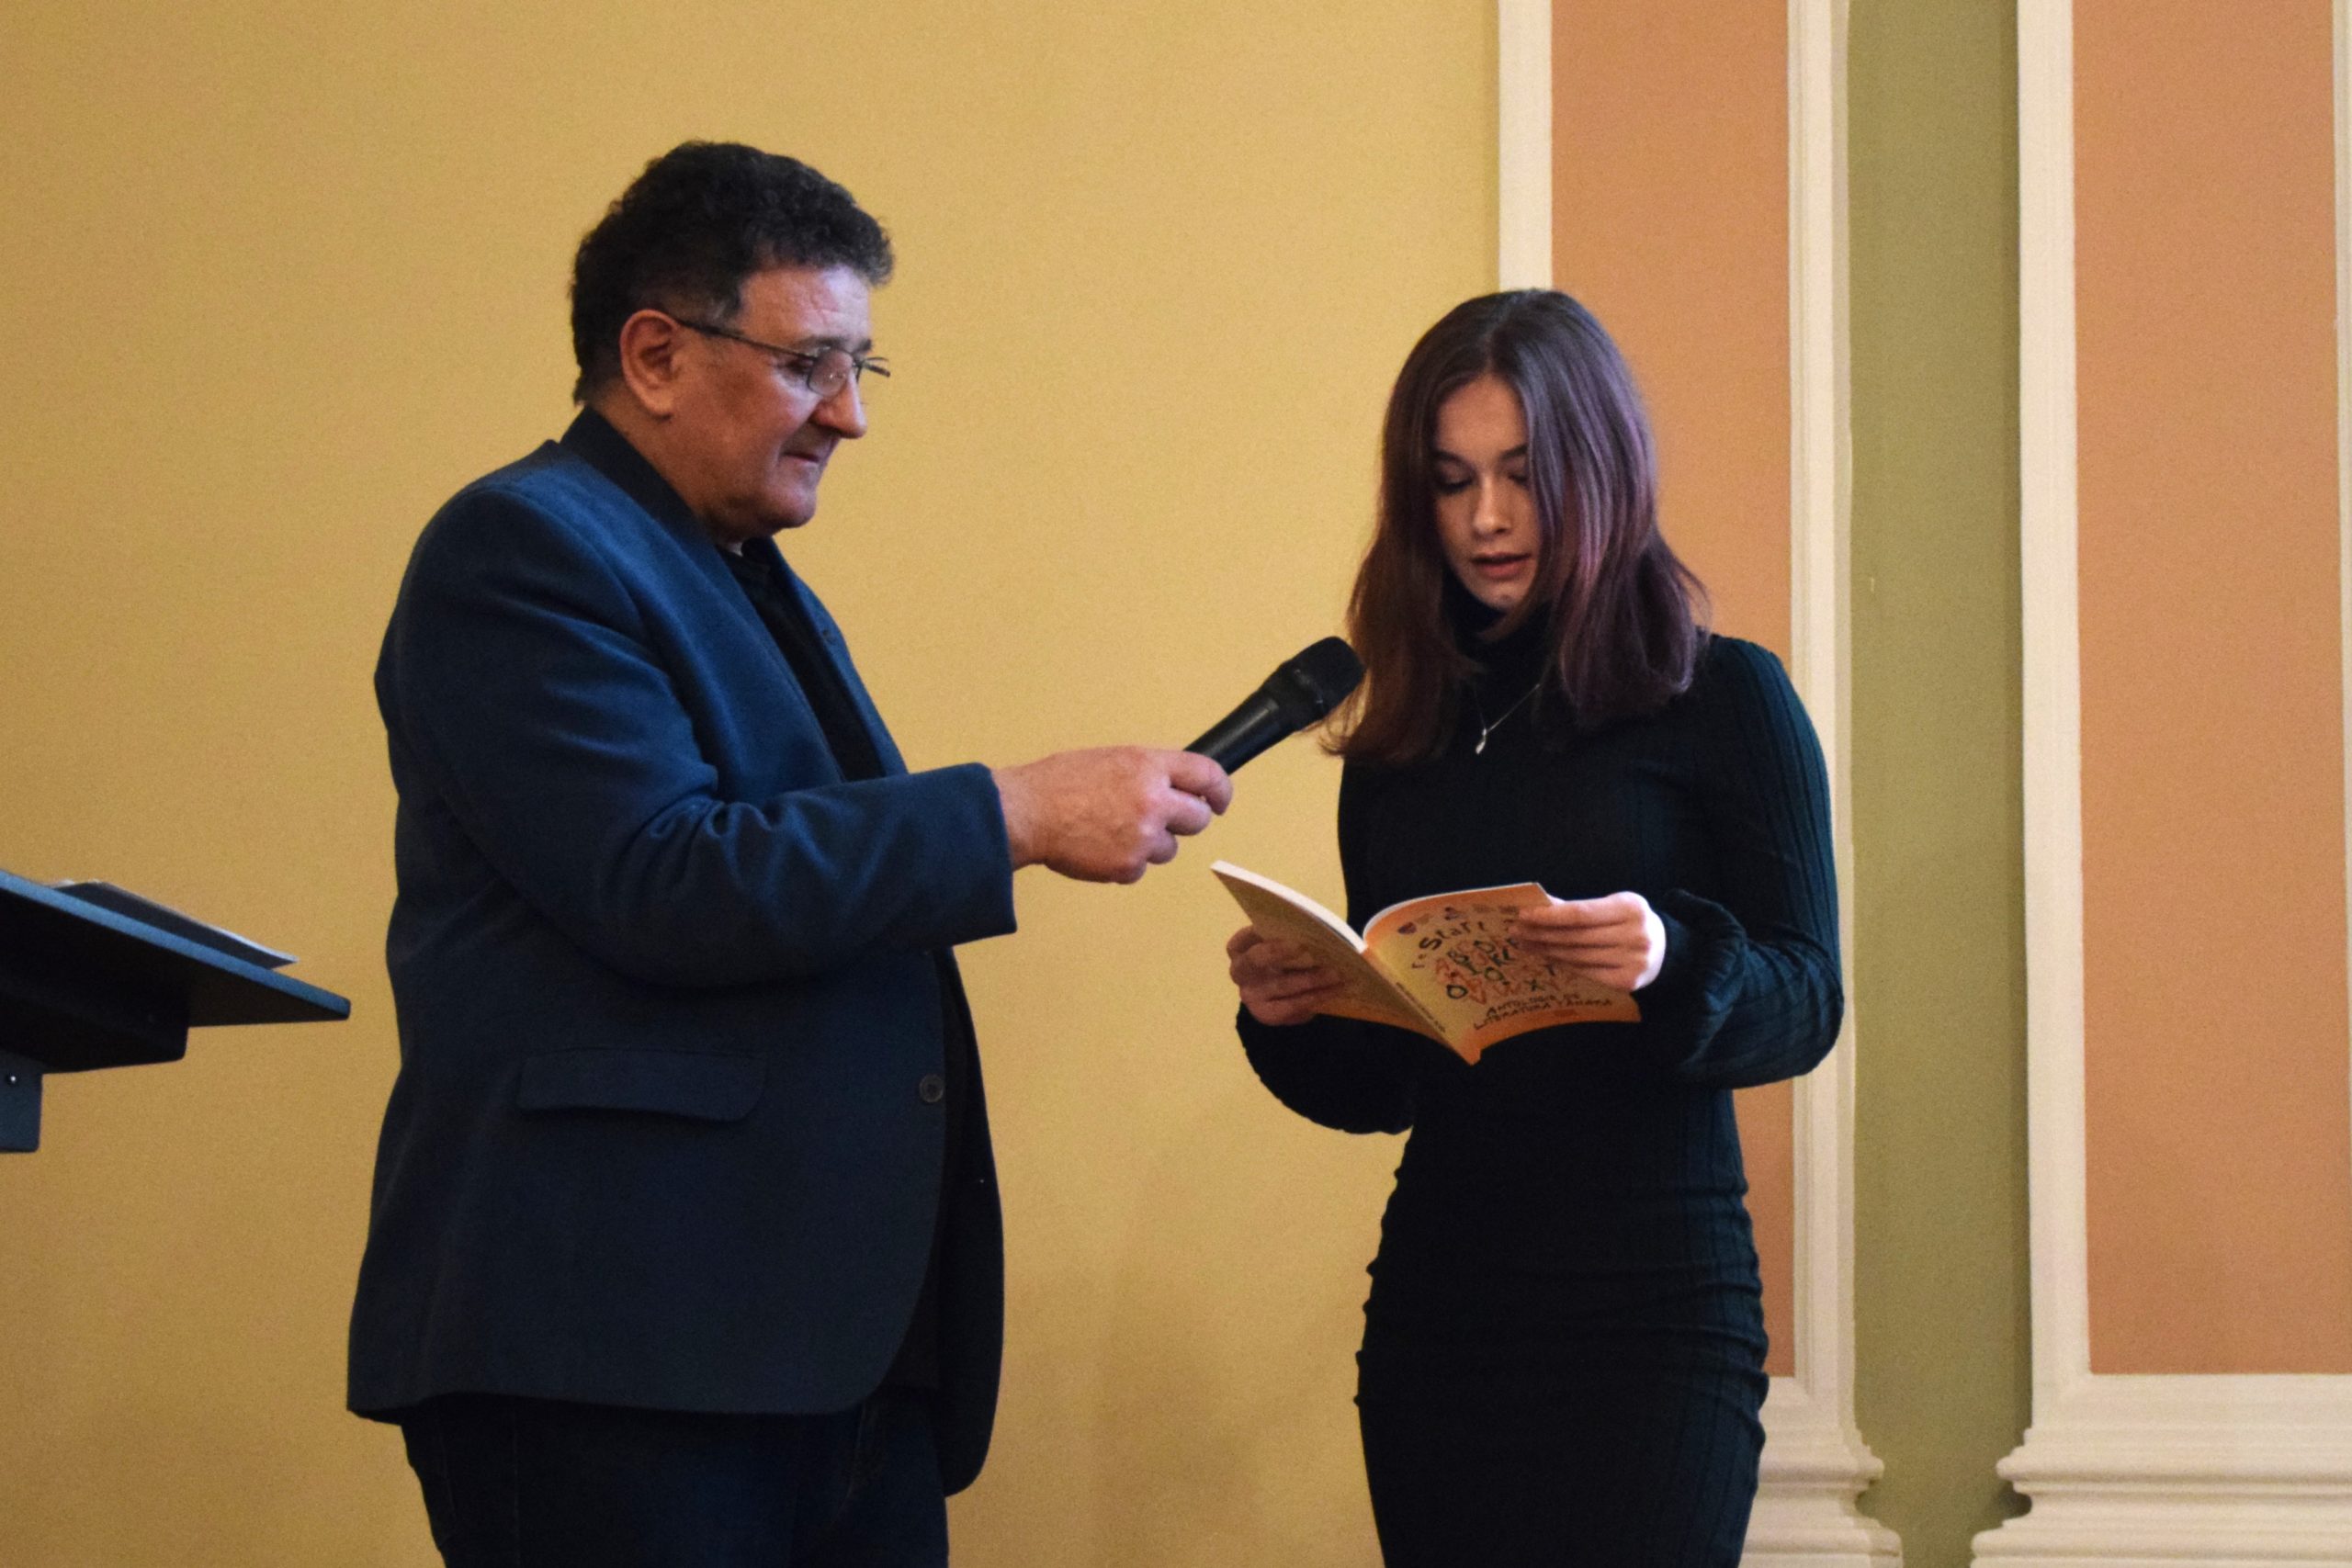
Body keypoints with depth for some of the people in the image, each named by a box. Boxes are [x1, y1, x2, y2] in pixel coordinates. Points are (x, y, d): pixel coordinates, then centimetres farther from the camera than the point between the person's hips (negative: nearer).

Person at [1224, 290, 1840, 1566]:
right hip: (1435, 1306, 4)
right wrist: (1293, 1018, -6)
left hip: (1648, 1315, -4)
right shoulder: (1402, 745, 12)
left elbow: (1804, 1003, -6)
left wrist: (1671, 963, -26)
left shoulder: (1724, 700, 0)